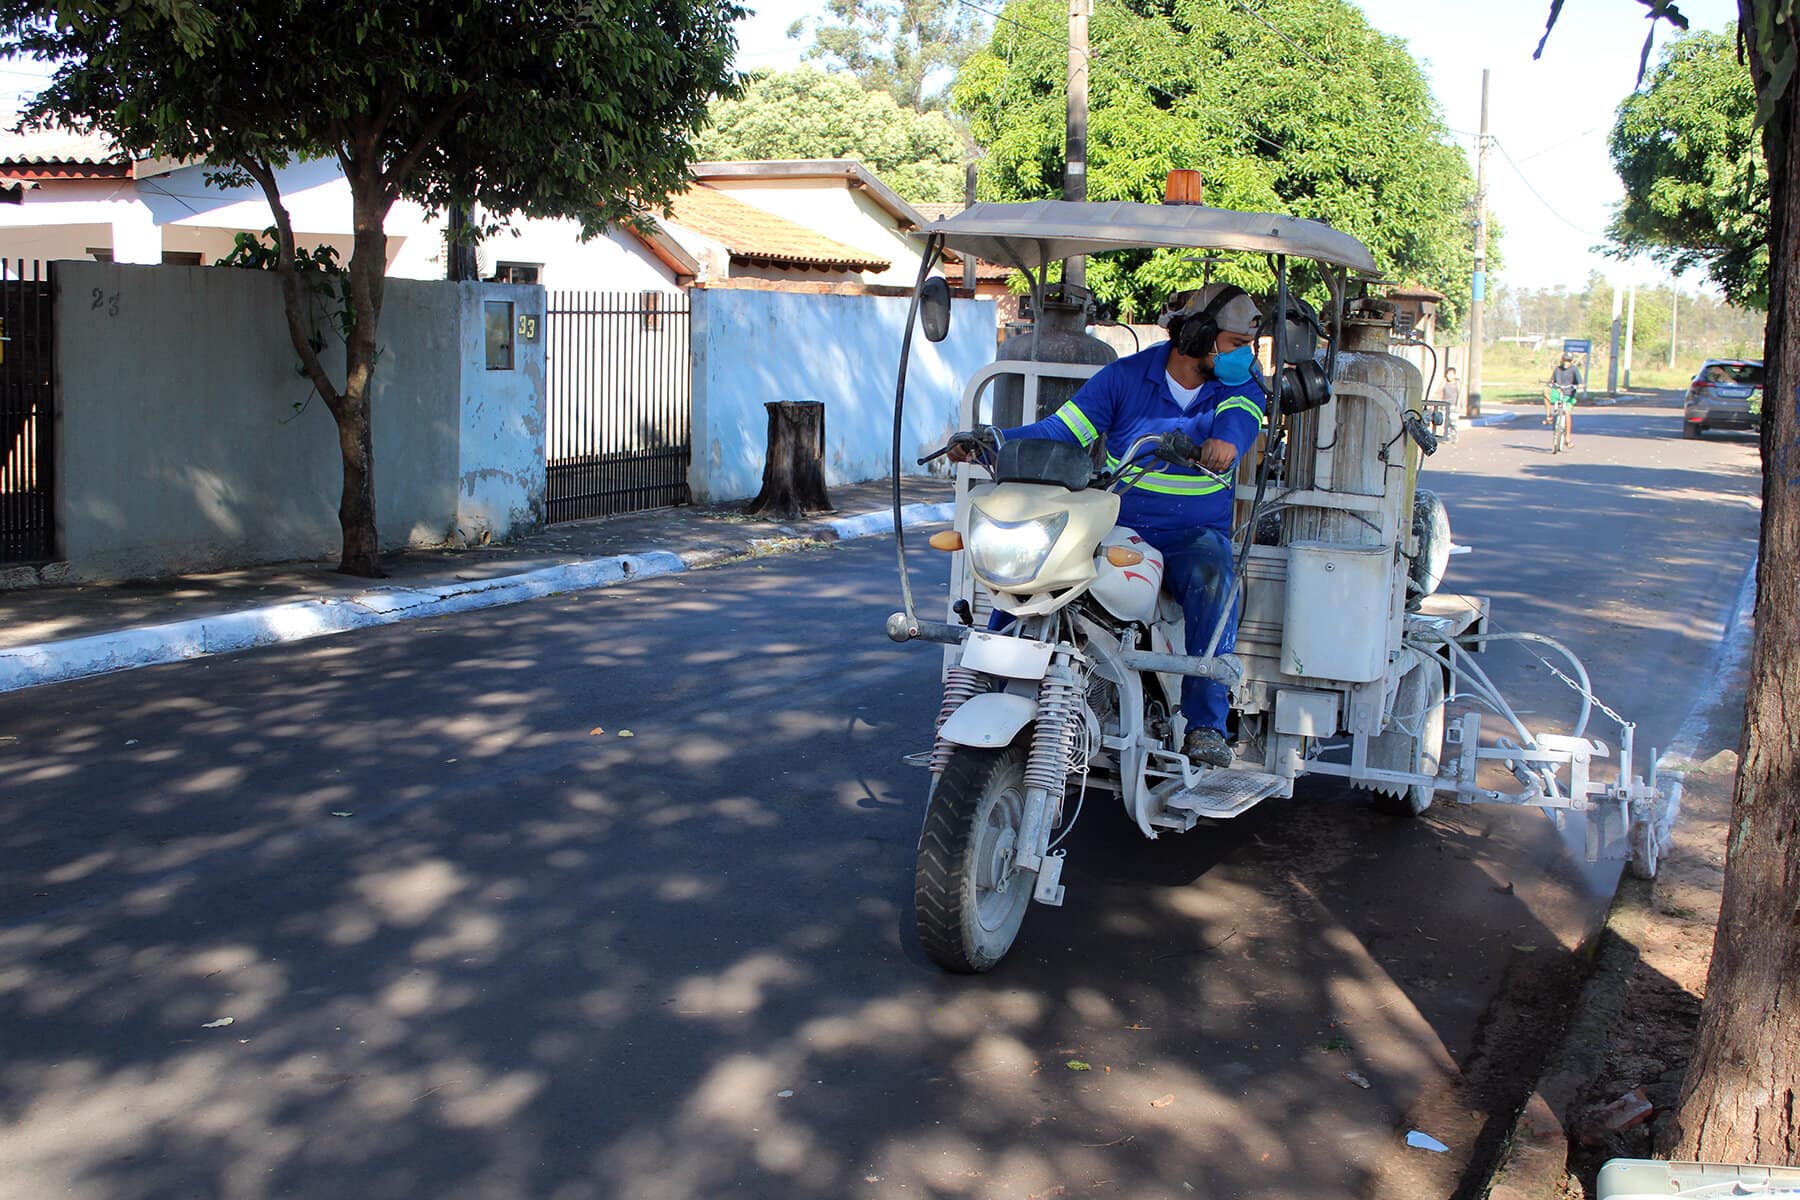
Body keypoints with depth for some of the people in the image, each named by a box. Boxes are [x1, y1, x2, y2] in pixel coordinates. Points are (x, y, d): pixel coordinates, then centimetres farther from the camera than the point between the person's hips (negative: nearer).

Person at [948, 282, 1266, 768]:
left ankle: (1206, 724, -28)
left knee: (1212, 581, -35)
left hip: (1193, 533, 0)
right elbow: (1063, 429, 0)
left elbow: (1239, 421, -19)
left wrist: (1225, 438, -44)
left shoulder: (1241, 386, 5)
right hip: (1112, 524, 1)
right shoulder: (1125, 376, 4)